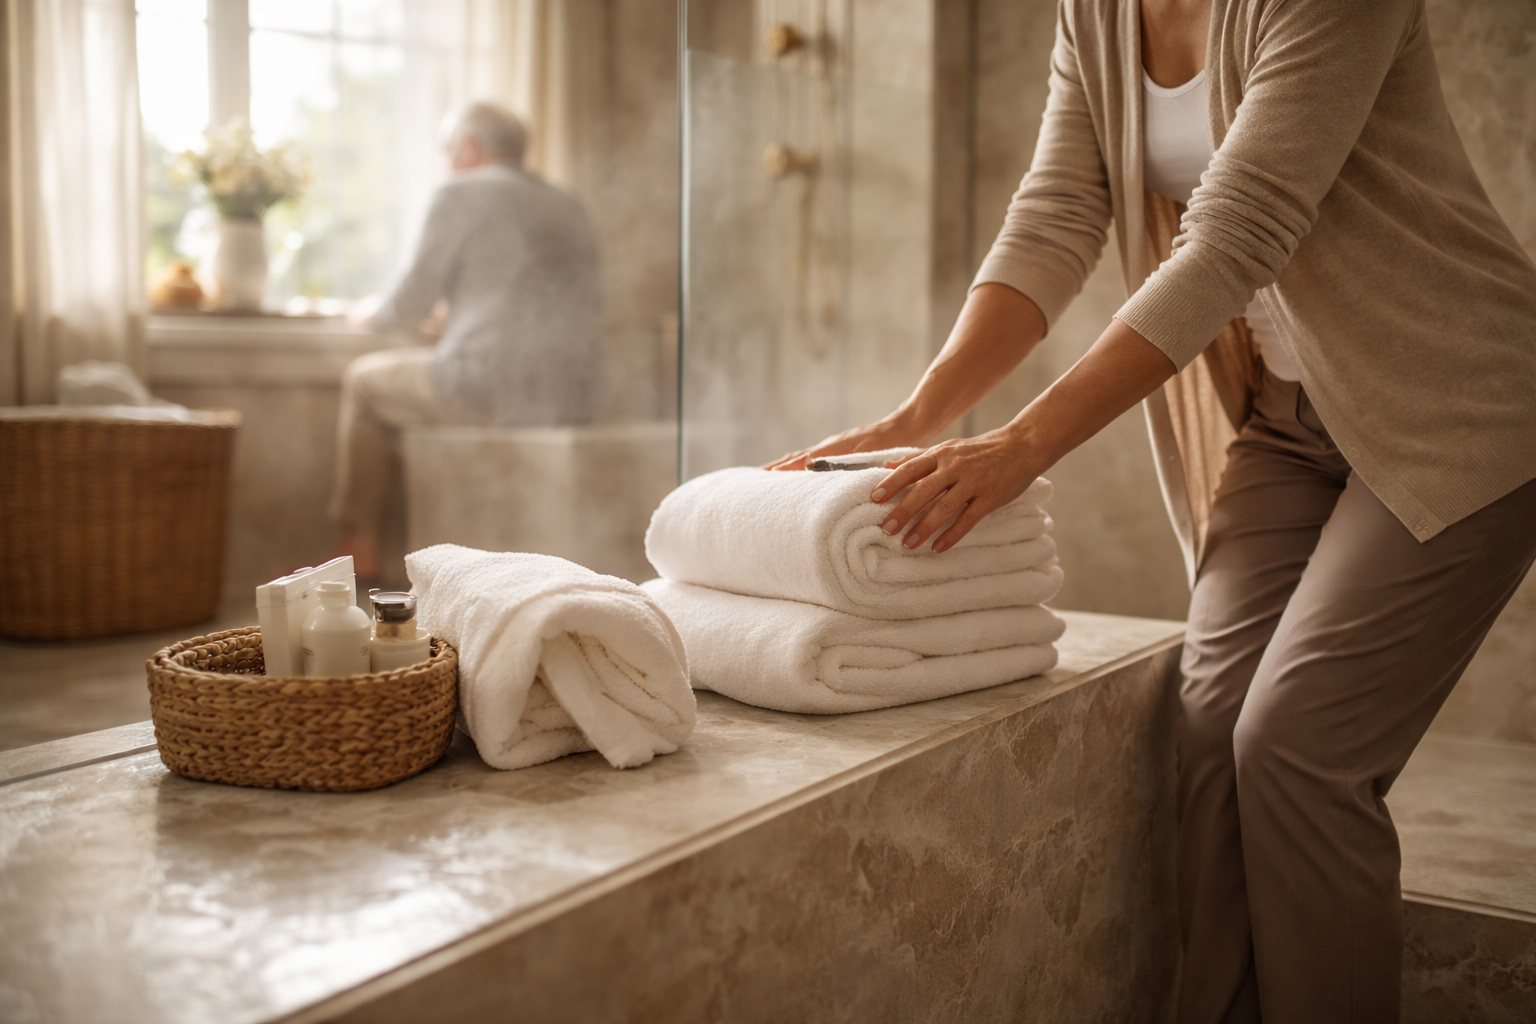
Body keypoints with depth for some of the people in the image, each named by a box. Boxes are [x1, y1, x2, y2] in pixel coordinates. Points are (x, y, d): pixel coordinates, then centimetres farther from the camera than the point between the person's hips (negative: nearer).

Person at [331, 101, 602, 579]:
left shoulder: (461, 194, -2)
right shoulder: (568, 206, 18)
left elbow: (412, 305, 0)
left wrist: (380, 316, 22)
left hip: (495, 383, -8)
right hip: (575, 395, 8)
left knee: (364, 379, 19)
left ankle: (359, 547, 22)